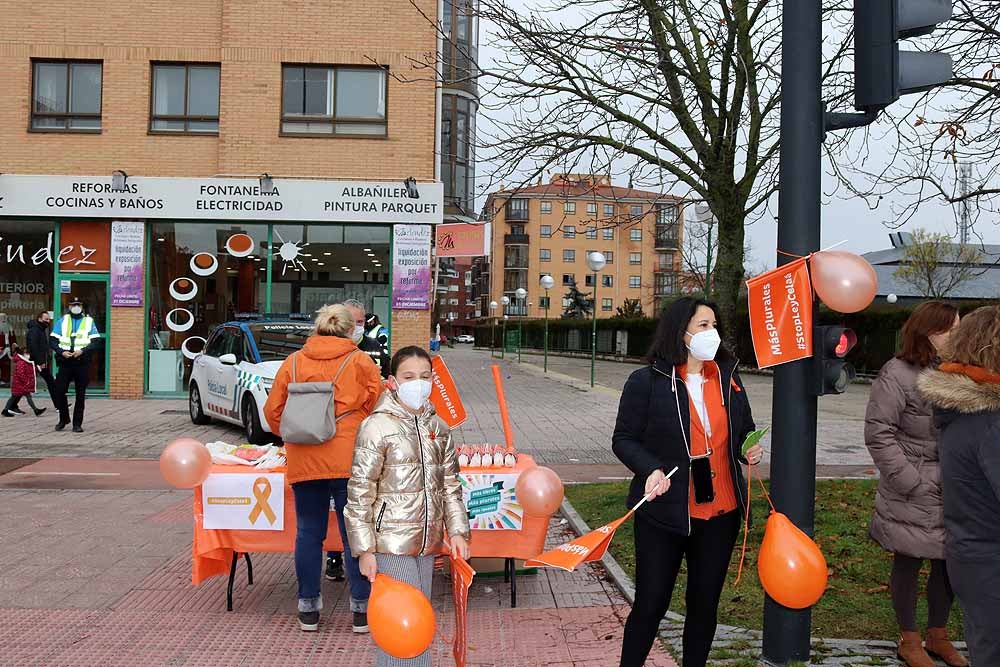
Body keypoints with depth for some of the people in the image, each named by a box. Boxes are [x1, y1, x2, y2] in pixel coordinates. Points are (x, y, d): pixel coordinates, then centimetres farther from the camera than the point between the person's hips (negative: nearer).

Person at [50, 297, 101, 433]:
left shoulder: (89, 321, 7)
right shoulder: (63, 320, 10)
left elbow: (96, 342, 0)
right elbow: (52, 340, 6)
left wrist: (82, 351, -15)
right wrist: (61, 352, -11)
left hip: (82, 362, -1)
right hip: (65, 362, 1)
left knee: (80, 395, 2)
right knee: (59, 391, -3)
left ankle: (77, 424, 9)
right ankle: (63, 419, 18)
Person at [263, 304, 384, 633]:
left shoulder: (293, 362, 6)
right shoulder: (359, 361, -1)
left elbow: (273, 410, 9)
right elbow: (377, 406, -1)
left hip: (303, 461, 2)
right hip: (348, 459, -2)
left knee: (309, 533, 11)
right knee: (354, 533, 5)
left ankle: (308, 608, 19)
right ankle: (361, 609, 10)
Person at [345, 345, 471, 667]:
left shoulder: (438, 427, 8)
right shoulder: (377, 427, -11)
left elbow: (450, 485, 15)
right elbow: (359, 493, -10)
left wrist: (457, 531, 6)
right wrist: (365, 550, -12)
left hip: (427, 542, 6)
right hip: (391, 544, -6)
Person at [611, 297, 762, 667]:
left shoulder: (728, 378, 6)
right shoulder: (647, 381, -10)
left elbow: (745, 429, 18)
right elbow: (624, 439, -7)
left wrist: (750, 448, -4)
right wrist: (652, 469, -24)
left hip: (720, 513, 5)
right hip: (664, 512, -5)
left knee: (705, 602, 15)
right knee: (651, 603, 4)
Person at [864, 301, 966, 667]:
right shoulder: (897, 375, -14)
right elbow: (878, 433, -14)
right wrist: (911, 481, -16)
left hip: (953, 492, 6)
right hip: (914, 496, -5)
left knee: (949, 562, 15)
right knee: (908, 564, 9)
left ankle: (938, 636, 35)